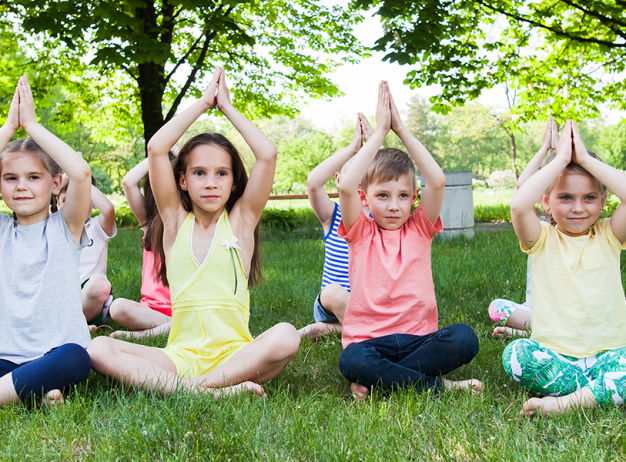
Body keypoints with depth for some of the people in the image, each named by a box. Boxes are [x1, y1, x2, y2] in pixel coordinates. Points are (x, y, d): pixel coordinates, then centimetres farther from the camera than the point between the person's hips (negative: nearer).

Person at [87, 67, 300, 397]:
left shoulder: (241, 219, 8)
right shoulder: (175, 219, 10)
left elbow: (267, 155, -5)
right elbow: (156, 148, -1)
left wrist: (227, 106, 8)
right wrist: (202, 103, 8)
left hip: (234, 353, -1)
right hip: (181, 354, 2)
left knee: (286, 337, -33)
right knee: (99, 349, -25)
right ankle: (214, 390, -35)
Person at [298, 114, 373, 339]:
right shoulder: (332, 216, -2)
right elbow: (313, 182, -22)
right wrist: (352, 148, -19)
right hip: (330, 305, -2)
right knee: (333, 293, -35)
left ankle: (334, 327, -6)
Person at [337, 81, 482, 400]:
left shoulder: (419, 229, 10)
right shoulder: (360, 233, 5)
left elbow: (437, 181, -7)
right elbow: (346, 186, -14)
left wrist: (401, 129, -3)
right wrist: (379, 132, -8)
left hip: (418, 337, 2)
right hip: (369, 337, -2)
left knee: (464, 338, -28)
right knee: (352, 361, -36)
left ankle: (379, 379, -18)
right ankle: (437, 384, -21)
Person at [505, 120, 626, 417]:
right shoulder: (542, 240, 1)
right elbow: (518, 206, -22)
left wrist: (586, 158, -9)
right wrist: (560, 159, -13)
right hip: (554, 357, 0)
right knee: (516, 354, -31)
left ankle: (566, 402, -30)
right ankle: (600, 393, -23)